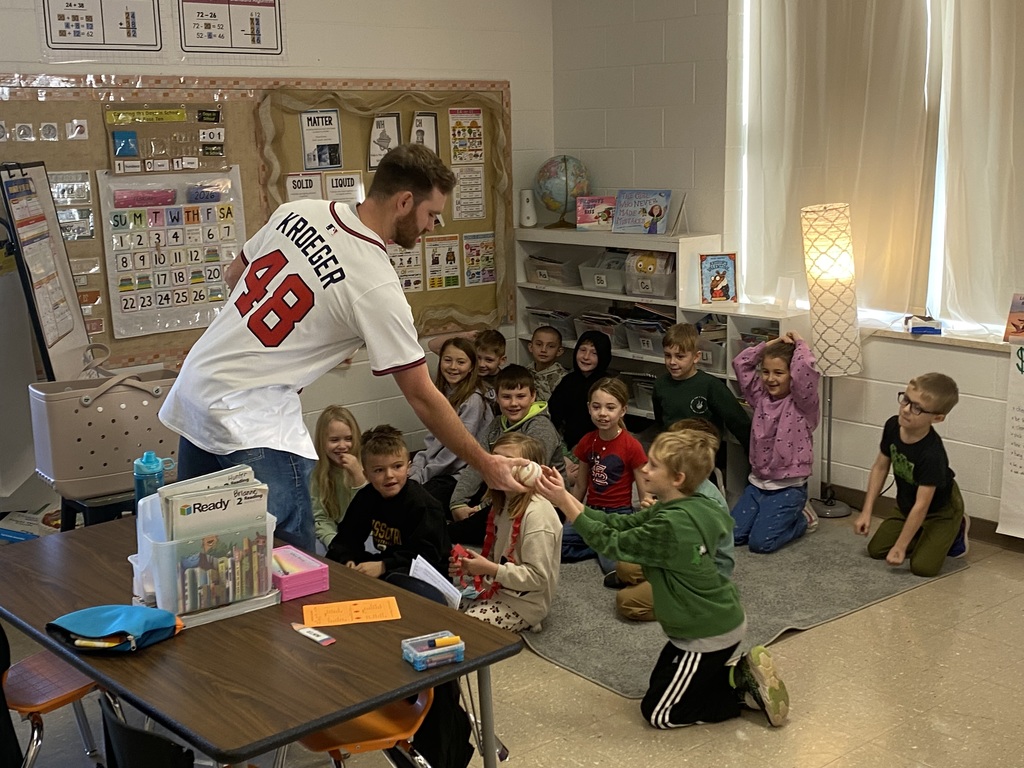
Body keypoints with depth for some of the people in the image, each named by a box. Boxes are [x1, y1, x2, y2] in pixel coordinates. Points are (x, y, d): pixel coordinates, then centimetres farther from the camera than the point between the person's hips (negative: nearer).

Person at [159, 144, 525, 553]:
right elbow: (422, 398, -11)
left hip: (193, 385, 8)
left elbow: (234, 275, 18)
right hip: (252, 422, -8)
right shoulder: (378, 287, -17)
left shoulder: (296, 211, 2)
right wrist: (486, 464, -1)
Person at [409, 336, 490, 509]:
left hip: (458, 474, -8)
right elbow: (433, 439, 12)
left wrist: (420, 476, -13)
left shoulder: (473, 400, -16)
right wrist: (416, 467, -3)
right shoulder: (442, 392, 10)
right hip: (438, 469, 8)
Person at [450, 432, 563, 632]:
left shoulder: (537, 514, -23)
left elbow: (537, 577, -23)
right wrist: (469, 566, -3)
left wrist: (491, 569, -24)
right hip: (496, 587, 9)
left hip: (523, 601, -9)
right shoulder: (503, 504, 5)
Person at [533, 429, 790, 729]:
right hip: (720, 622, 9)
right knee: (660, 683, 24)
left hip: (708, 636, -9)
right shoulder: (680, 507, -1)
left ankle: (746, 691, 5)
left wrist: (564, 502, -22)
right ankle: (743, 675, 16)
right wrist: (565, 497, -8)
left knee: (657, 712, 5)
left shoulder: (670, 526, -30)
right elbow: (618, 524, -1)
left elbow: (611, 543, -23)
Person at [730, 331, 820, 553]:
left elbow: (805, 369, -29)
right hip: (757, 483, 6)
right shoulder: (761, 397, 5)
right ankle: (781, 517, 19)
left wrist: (799, 343, -12)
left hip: (788, 488, -6)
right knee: (730, 535, -5)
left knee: (760, 542, -16)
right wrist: (770, 344, 1)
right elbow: (740, 362, 5)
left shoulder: (802, 402, -11)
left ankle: (801, 519, 11)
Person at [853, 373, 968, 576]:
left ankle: (955, 531, 10)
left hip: (940, 510, -6)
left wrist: (900, 547, -26)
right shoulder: (893, 426, -19)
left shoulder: (932, 454, -38)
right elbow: (880, 467, -4)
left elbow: (921, 505, -32)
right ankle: (922, 534, 22)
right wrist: (866, 512, -6)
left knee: (922, 567, -16)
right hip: (906, 506, 6)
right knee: (876, 549, 2)